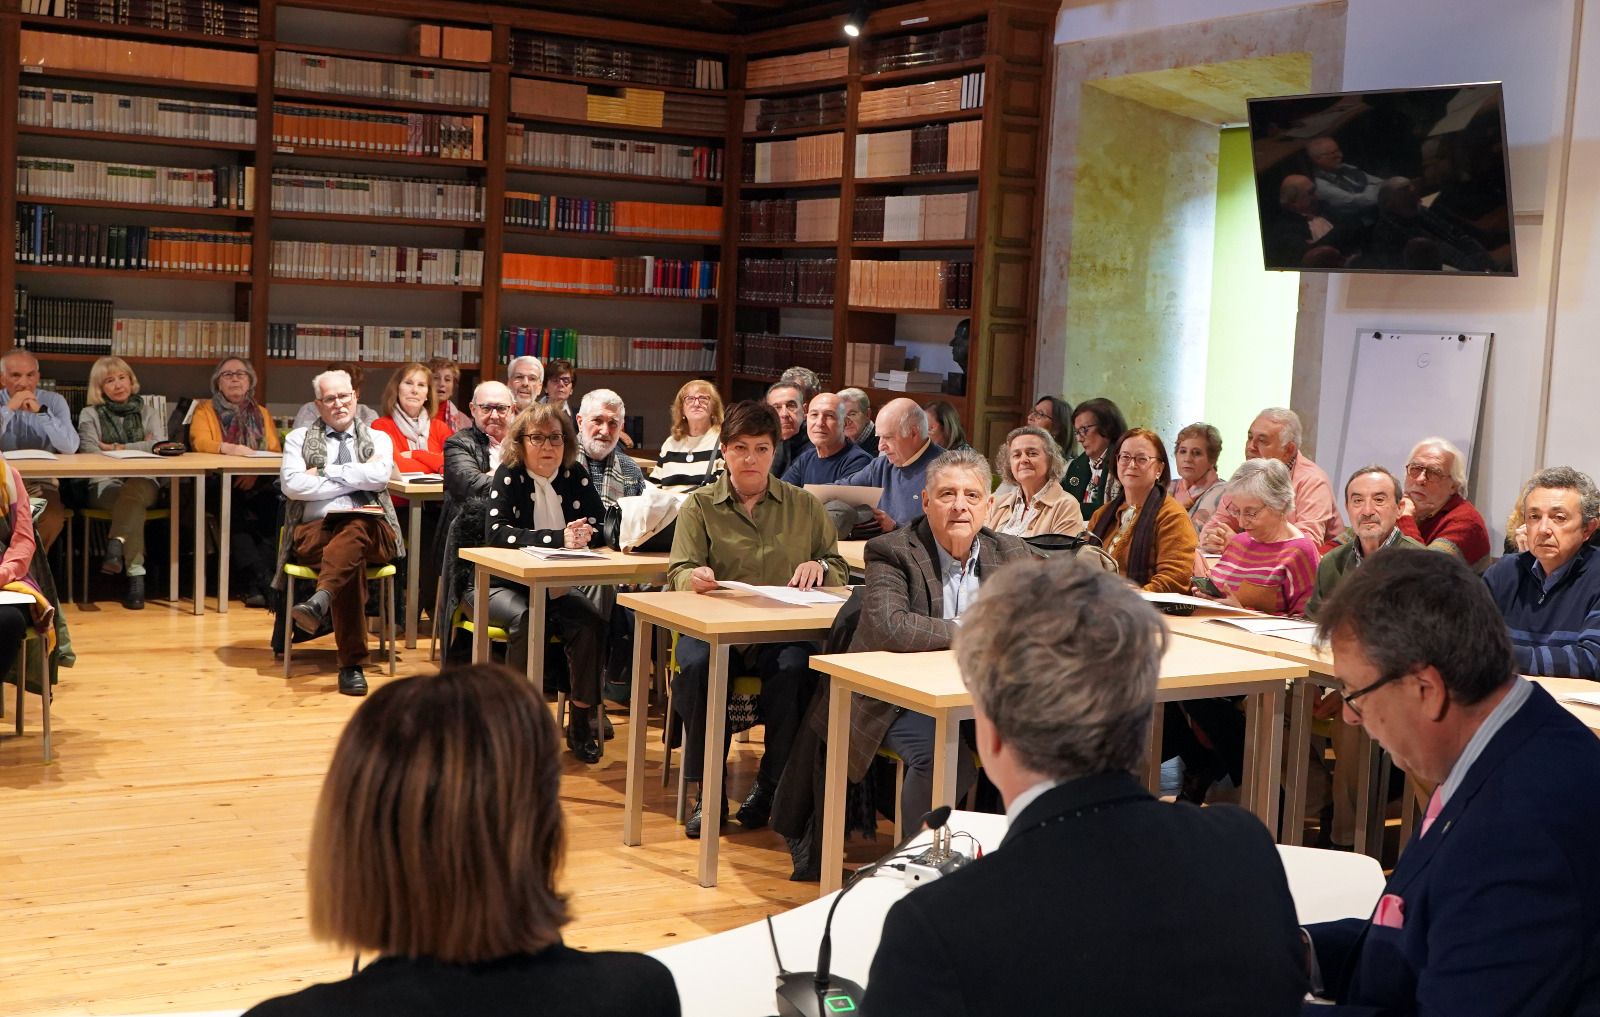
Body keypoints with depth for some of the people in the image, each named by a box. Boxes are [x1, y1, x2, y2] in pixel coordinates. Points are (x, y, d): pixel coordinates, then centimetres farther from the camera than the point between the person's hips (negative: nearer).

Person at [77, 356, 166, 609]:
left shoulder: (148, 412, 20)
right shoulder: (90, 415, 16)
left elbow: (160, 446, 3)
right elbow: (90, 451, -2)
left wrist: (120, 449, -5)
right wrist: (138, 449, -8)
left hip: (143, 482, 1)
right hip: (106, 483, -1)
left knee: (132, 495, -38)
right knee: (133, 504, -36)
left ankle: (115, 547, -56)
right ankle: (135, 574, -50)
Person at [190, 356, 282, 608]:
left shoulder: (262, 414, 24)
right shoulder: (205, 410, 15)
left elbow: (275, 450, 7)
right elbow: (199, 441, -6)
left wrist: (256, 471, -15)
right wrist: (227, 448, -28)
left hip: (256, 484, 2)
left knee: (276, 503, -32)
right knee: (233, 508, -37)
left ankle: (250, 581, -32)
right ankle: (262, 579, -40)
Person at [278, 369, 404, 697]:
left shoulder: (377, 438, 20)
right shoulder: (299, 439, 18)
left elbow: (380, 476, -3)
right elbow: (291, 484, -2)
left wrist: (325, 472, -1)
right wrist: (357, 478, -2)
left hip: (368, 528, 1)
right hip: (314, 530, -1)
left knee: (355, 529, -40)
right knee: (351, 560, -37)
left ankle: (319, 602, -61)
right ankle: (352, 664, -42)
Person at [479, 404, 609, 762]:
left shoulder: (575, 475, 1)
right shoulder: (509, 475, -10)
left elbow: (601, 528, -6)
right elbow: (495, 531, -26)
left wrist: (584, 534, -30)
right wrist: (558, 538, -35)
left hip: (555, 586, 3)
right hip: (503, 586, -3)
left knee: (590, 621, -23)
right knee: (526, 620, -33)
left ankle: (581, 719, -13)